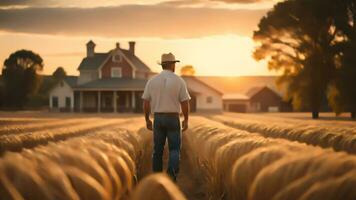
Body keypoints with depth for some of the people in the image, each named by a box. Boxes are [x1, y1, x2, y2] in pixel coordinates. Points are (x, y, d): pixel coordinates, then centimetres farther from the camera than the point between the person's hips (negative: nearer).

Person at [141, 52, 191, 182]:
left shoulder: (152, 80, 0)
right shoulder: (179, 81, -7)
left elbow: (145, 102, 1)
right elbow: (185, 103, -7)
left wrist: (147, 120, 10)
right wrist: (186, 120, 3)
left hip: (158, 119, 2)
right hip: (173, 119, -2)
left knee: (158, 150, 13)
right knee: (174, 150, 4)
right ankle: (172, 174, -19)